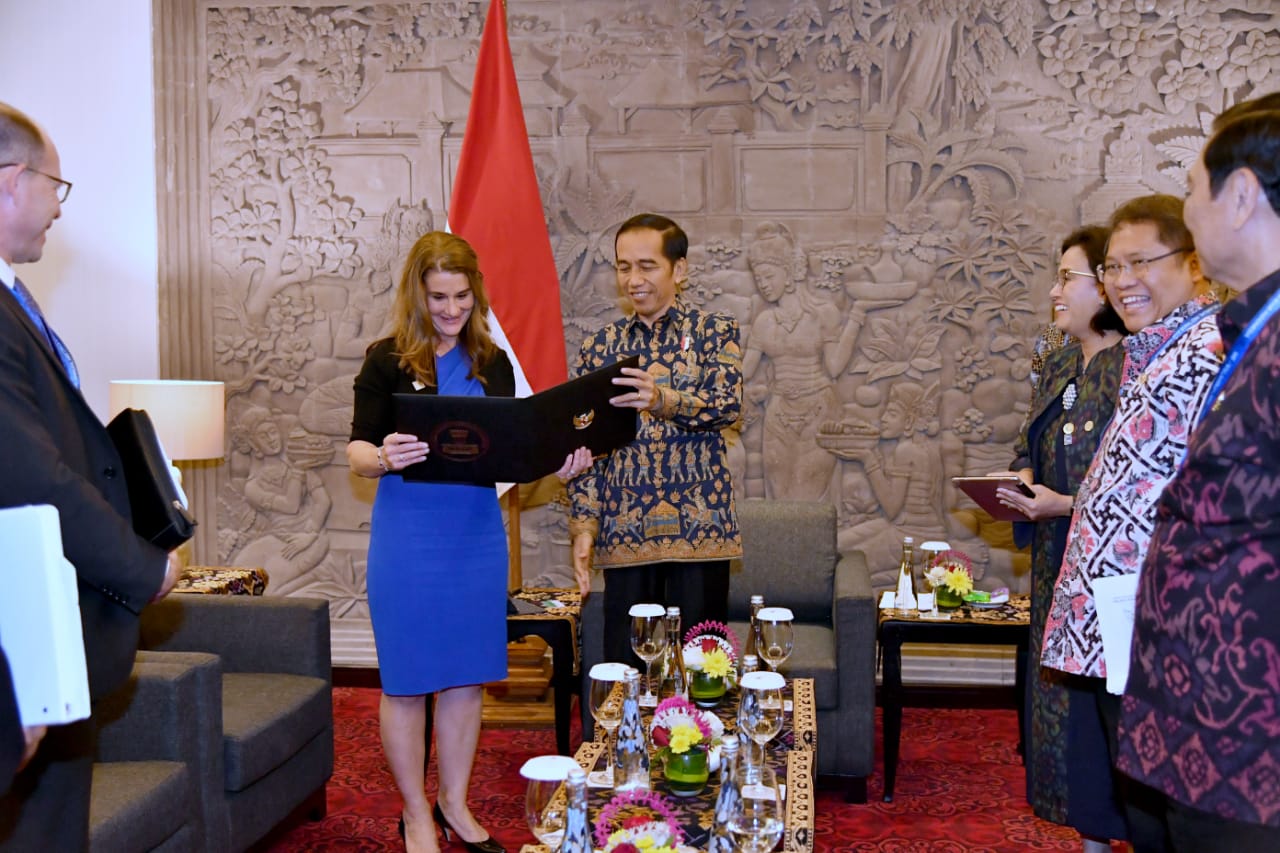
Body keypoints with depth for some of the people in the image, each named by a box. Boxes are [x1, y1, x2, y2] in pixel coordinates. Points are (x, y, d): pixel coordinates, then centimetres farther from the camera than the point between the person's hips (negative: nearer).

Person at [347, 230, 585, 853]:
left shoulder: (493, 363, 8)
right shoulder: (387, 360, -4)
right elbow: (357, 451, -7)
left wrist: (556, 463, -9)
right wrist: (385, 457, -29)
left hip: (478, 533, 4)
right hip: (408, 537, -4)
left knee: (467, 673, 12)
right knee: (407, 678, 5)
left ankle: (454, 802, 30)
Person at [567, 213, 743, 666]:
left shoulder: (714, 331, 5)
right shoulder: (600, 347, 11)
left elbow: (728, 405, -12)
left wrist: (662, 400, -30)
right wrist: (583, 525, -1)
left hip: (700, 525, -2)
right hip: (625, 531, 2)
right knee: (624, 665, 3)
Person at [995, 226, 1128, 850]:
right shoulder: (1057, 368, 13)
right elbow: (1030, 451, 22)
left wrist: (1067, 506, -21)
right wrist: (1022, 486, 2)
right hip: (1057, 565, 9)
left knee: (1107, 708, -2)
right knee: (1064, 699, 13)